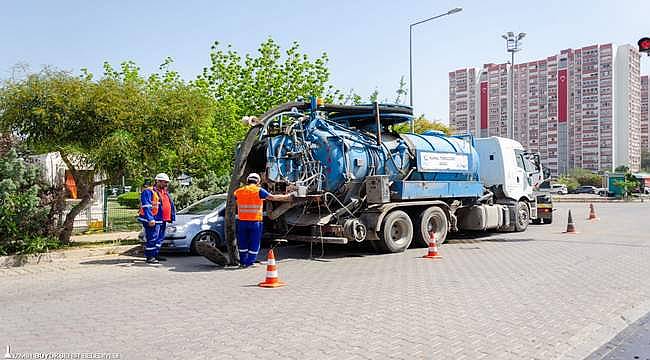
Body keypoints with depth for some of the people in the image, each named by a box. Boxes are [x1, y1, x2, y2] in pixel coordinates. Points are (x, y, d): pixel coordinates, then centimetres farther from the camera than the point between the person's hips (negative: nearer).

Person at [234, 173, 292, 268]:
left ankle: (243, 262, 21)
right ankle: (249, 262, 4)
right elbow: (273, 197, -4)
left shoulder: (239, 191, 7)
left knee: (243, 243, 15)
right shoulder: (259, 190, -6)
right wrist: (286, 197, 6)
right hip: (255, 221, -4)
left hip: (242, 221, 4)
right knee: (254, 243, 5)